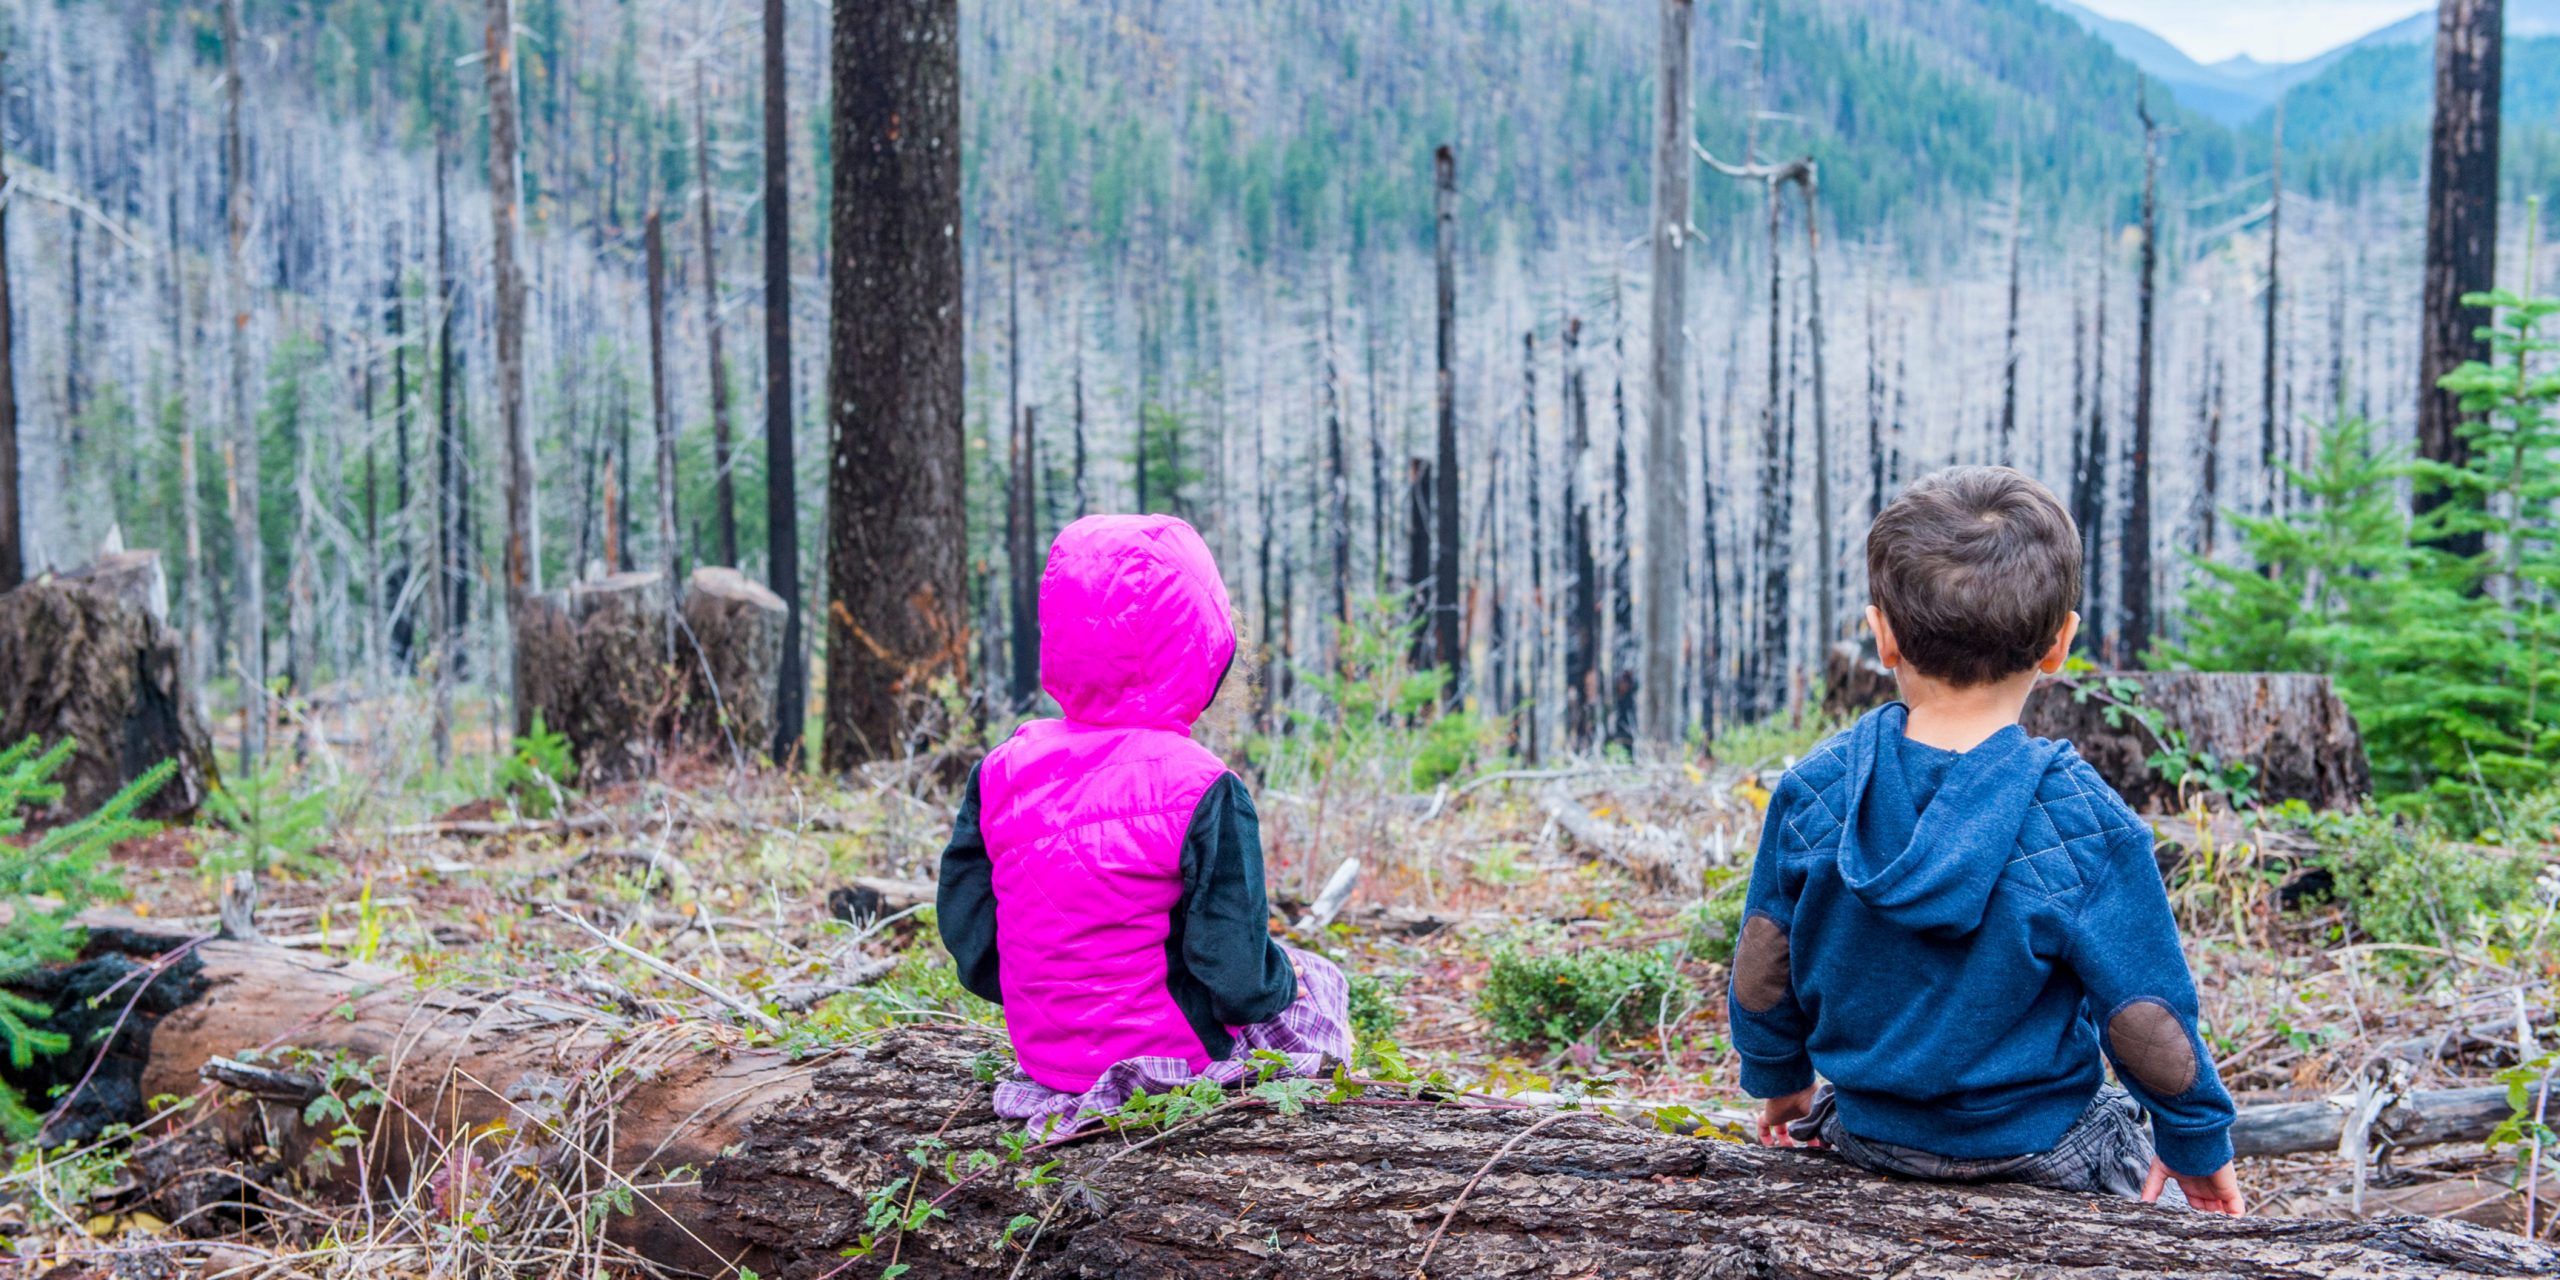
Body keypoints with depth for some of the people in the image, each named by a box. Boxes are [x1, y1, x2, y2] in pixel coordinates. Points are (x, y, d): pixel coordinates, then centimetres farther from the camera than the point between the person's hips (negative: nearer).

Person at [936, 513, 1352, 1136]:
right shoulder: (1202, 789, -21)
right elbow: (1236, 977, -20)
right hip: (1173, 1046, -5)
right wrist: (1280, 979, 3)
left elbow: (970, 943, 0)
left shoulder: (1004, 768, -6)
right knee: (1321, 983, 21)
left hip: (1043, 1045, 5)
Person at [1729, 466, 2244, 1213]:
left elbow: (1762, 973, -3)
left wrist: (1779, 1080, 16)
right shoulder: (2084, 824, -22)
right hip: (2039, 1151, -2)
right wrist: (2199, 1142, 3)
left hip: (1868, 1137, 2)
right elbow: (2147, 1021, -14)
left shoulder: (1813, 792, -14)